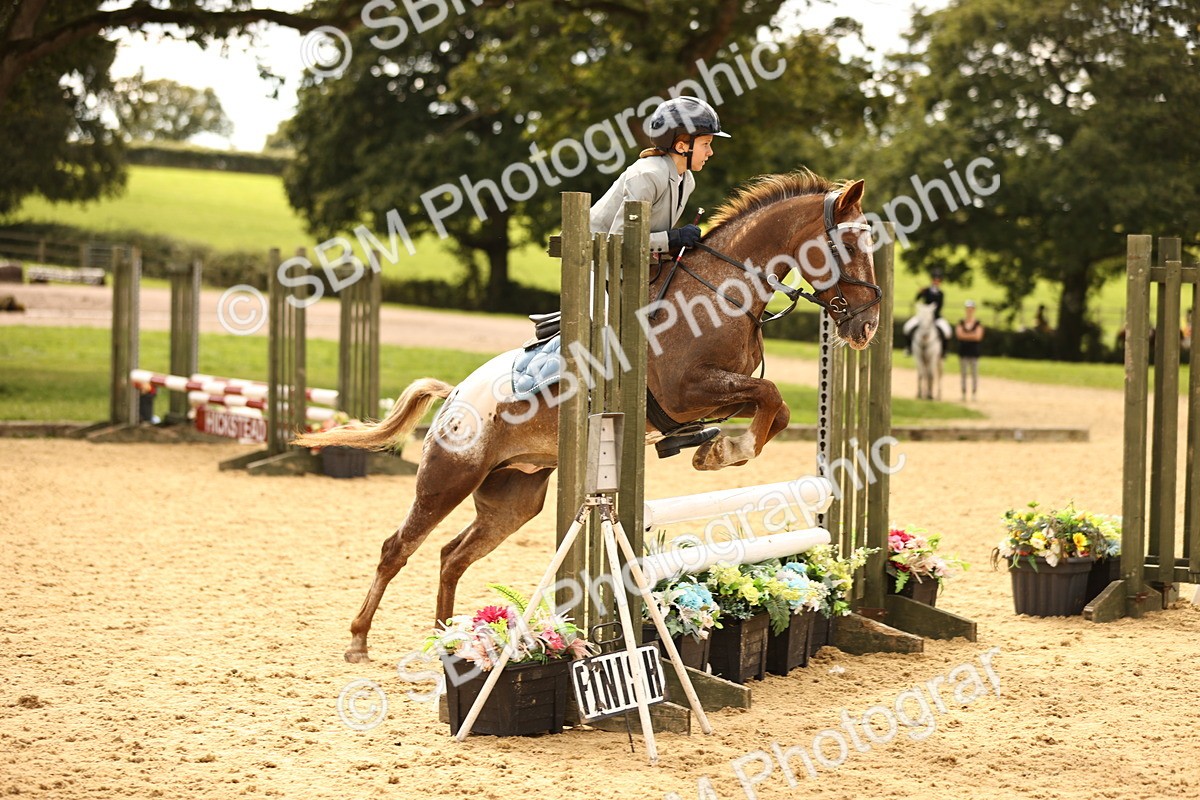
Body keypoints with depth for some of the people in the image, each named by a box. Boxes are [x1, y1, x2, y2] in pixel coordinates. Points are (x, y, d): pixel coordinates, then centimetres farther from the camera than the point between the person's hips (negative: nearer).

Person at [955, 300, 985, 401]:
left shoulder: (978, 324, -1)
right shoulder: (961, 324, 5)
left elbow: (978, 336, -14)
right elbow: (959, 335, -10)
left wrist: (965, 335, -10)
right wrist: (972, 335, -12)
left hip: (974, 352, -2)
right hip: (963, 352, 2)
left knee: (974, 373, 2)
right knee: (963, 374, 5)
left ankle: (974, 394, 6)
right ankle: (964, 394, 9)